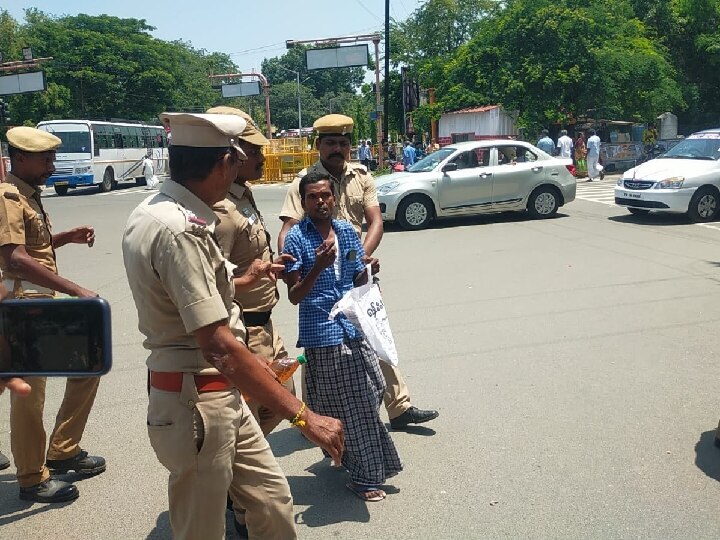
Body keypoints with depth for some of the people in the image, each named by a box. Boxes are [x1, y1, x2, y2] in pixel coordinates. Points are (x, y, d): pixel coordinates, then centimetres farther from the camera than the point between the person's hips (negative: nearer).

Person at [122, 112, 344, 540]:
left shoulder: (154, 211, 7)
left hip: (224, 398, 9)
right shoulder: (181, 231, -25)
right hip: (198, 407, -9)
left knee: (275, 505, 17)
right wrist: (304, 417, -28)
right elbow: (220, 347, -30)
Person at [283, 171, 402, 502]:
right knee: (344, 406, 5)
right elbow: (294, 296, -10)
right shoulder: (296, 238, -8)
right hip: (322, 333, -5)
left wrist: (369, 271, -7)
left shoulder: (347, 231, 7)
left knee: (370, 392, 11)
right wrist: (318, 267, -25)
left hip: (353, 328, 5)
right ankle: (363, 476, 20)